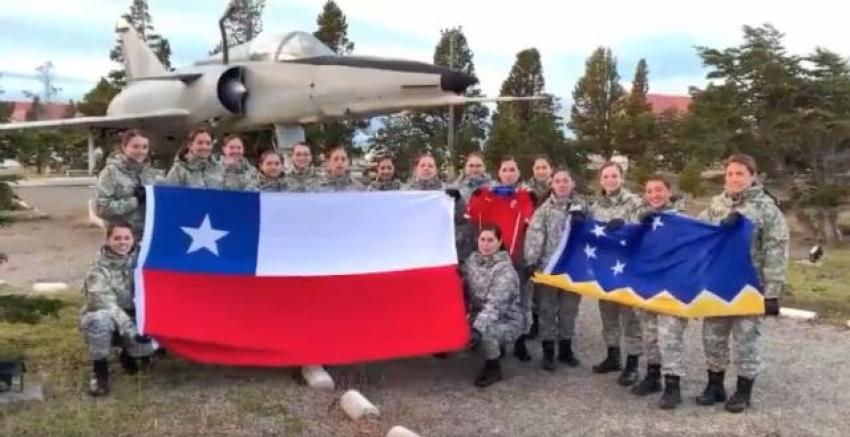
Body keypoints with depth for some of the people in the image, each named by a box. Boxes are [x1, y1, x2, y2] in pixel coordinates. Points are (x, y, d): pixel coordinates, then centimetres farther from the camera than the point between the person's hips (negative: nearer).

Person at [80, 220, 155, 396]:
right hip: (107, 324, -3)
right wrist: (128, 328, -39)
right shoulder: (98, 270, -16)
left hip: (133, 320, 3)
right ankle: (99, 371, -17)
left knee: (151, 339, -26)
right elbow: (106, 305, -28)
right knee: (99, 319, -37)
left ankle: (128, 354, 12)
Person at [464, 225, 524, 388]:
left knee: (486, 332, -35)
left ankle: (493, 368, -7)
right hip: (479, 315, 6)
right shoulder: (472, 259, -3)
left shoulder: (505, 270, -24)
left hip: (507, 321, -6)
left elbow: (494, 305, -33)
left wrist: (478, 328, -45)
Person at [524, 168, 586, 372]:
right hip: (548, 266, -2)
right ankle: (548, 352, 12)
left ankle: (566, 349, 25)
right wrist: (531, 261, -17)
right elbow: (534, 235, -9)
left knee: (570, 309, 12)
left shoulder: (581, 207, 7)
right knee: (548, 309, 4)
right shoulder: (544, 209, -1)